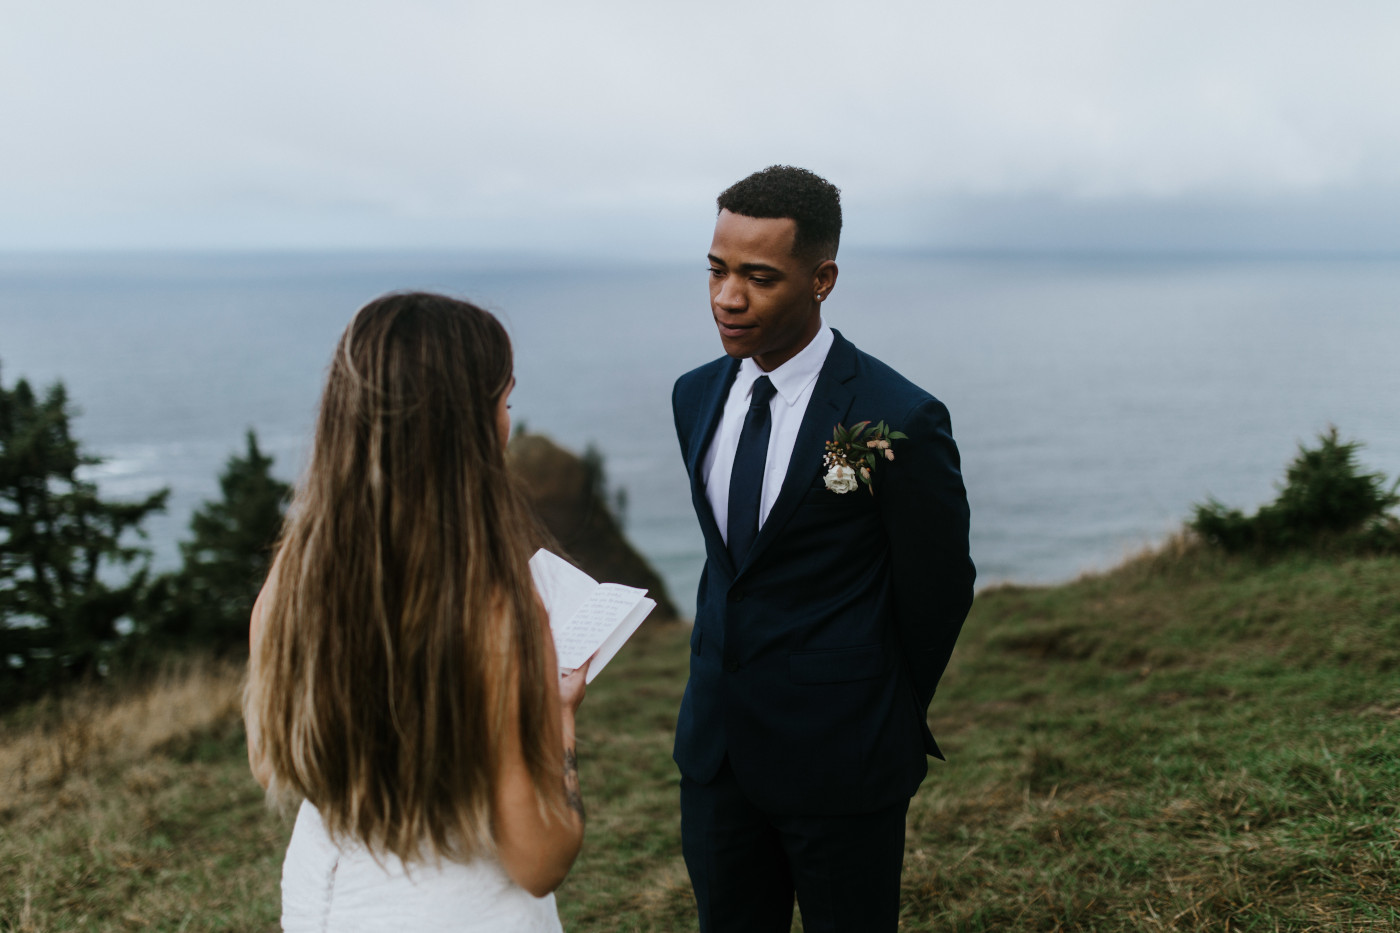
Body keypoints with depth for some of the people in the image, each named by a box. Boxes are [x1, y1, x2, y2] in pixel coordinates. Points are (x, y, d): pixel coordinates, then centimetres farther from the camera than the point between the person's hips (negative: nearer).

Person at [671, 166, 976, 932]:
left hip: (839, 758, -5)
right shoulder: (697, 396, 2)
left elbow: (937, 588, -6)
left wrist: (887, 718, 7)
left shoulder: (898, 420, -18)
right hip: (716, 747, 6)